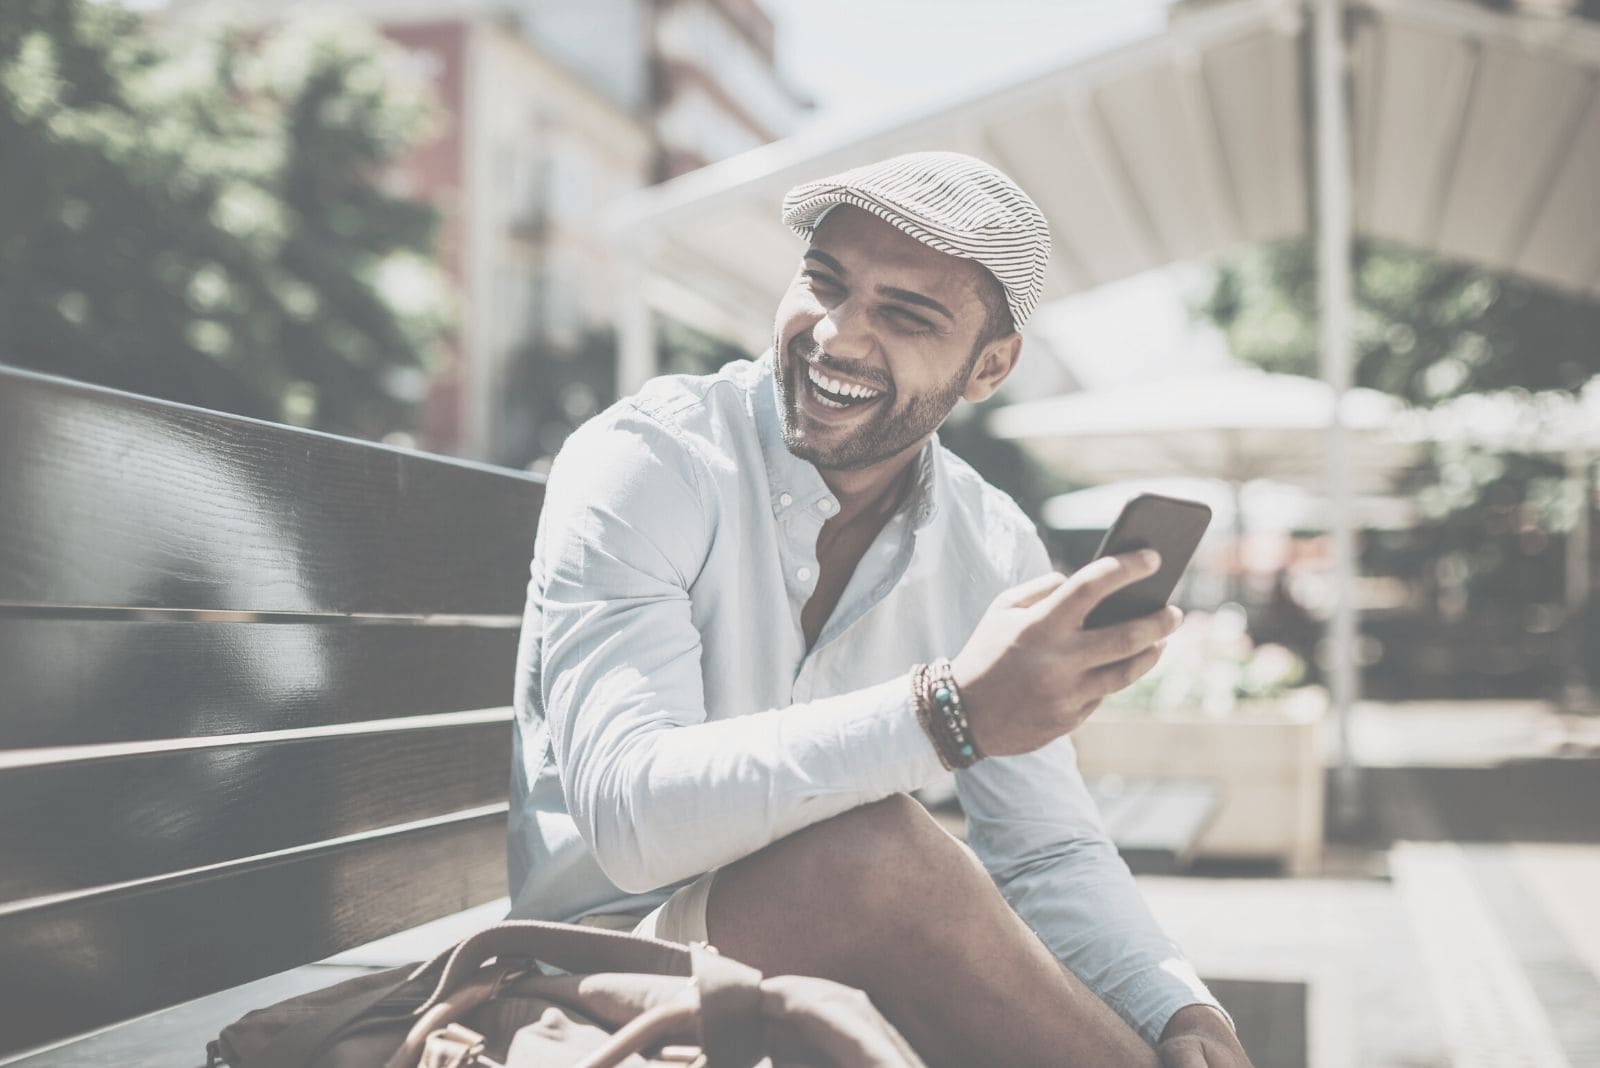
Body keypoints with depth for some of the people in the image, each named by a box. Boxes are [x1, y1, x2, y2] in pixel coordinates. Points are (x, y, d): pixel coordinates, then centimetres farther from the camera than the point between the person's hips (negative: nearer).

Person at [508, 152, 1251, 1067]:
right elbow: (627, 813, -29)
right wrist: (950, 710, -40)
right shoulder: (639, 465, -16)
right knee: (870, 845, -31)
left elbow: (1051, 855, 2)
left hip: (856, 977, 4)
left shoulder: (995, 550, 1)